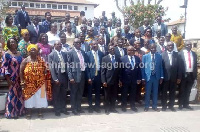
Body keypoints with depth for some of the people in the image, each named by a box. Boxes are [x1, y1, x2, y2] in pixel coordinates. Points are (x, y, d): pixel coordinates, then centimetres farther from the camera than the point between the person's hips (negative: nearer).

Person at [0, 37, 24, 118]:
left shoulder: (19, 54, 11)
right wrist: (8, 79, -17)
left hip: (20, 78, 6)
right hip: (12, 78, -6)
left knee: (20, 94, 11)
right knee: (12, 94, 0)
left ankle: (19, 111, 24)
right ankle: (11, 113, 12)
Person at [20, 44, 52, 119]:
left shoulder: (41, 60, 4)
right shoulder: (25, 60, 0)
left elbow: (45, 70, 5)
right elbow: (21, 71, -2)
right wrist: (22, 81, -8)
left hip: (40, 83, 1)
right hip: (29, 84, -1)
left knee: (40, 98, 6)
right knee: (29, 98, 6)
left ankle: (40, 112, 18)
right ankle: (29, 113, 17)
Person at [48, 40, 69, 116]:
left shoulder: (64, 54, 10)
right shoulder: (51, 55, -5)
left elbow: (66, 65, 12)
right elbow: (51, 68, -10)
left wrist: (67, 76, 5)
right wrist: (55, 79, -15)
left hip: (64, 76, 5)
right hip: (56, 76, -4)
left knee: (63, 94, 13)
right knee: (56, 94, 7)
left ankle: (63, 108, 26)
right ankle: (57, 110, 19)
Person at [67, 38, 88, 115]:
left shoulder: (83, 52, 12)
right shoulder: (70, 53, -6)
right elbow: (68, 66, -9)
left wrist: (86, 74, 6)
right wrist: (70, 77, -15)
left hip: (82, 74, 6)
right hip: (75, 75, -5)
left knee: (80, 93, 14)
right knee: (74, 93, 5)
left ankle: (79, 107, 26)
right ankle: (74, 109, 16)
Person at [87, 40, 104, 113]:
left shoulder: (101, 54, 4)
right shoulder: (88, 54, -4)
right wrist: (88, 77, -12)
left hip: (98, 76, 2)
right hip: (91, 76, -2)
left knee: (98, 92, 11)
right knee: (90, 92, 9)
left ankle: (97, 107, 24)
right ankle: (90, 107, 23)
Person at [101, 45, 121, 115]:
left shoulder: (118, 58, 6)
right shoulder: (105, 58, -3)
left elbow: (119, 69, 7)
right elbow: (103, 70, -6)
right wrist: (104, 81, -12)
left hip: (115, 80, 3)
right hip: (108, 80, -3)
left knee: (114, 95, 11)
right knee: (107, 96, 8)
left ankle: (112, 108, 25)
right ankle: (107, 109, 20)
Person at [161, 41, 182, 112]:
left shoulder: (176, 54, 5)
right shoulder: (162, 54, -1)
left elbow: (179, 66, 4)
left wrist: (179, 77, -1)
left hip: (174, 77, 2)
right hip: (165, 76, -2)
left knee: (172, 92, 10)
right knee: (164, 92, 7)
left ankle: (171, 105, 23)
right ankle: (164, 105, 18)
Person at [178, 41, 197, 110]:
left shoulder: (194, 54, 10)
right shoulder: (180, 53, -4)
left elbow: (195, 65, 10)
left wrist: (195, 75, 4)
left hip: (191, 75, 4)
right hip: (183, 74, -4)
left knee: (188, 90, 11)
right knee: (182, 90, 7)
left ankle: (186, 104, 22)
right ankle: (180, 104, 17)